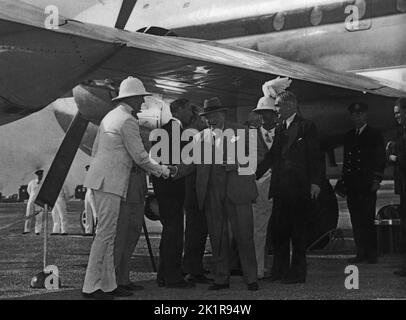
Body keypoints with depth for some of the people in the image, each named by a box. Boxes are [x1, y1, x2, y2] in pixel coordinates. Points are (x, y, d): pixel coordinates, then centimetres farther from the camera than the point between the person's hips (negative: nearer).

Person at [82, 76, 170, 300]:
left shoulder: (110, 116, 19)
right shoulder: (128, 121, -10)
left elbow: (95, 149, 22)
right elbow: (140, 156, -9)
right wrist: (161, 171, 6)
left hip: (98, 179, 10)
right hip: (110, 182, -10)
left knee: (108, 233, 10)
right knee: (105, 233, -8)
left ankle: (108, 284, 12)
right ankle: (91, 286, -6)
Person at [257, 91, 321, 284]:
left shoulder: (306, 127, -2)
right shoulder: (280, 130, 18)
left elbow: (314, 157, -7)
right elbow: (270, 157, 18)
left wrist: (315, 182, -15)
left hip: (299, 188, -6)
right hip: (281, 189, 7)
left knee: (297, 231, -1)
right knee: (277, 230, 7)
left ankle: (297, 273, 7)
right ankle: (280, 270, 17)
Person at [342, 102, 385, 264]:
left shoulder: (375, 135, 3)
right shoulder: (348, 136, 19)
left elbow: (380, 159, -1)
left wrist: (376, 180, -10)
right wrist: (344, 180, 11)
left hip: (367, 185, -5)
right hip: (352, 185, 5)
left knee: (367, 220, -8)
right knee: (356, 221, 4)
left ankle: (372, 254, -2)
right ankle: (361, 253, 8)